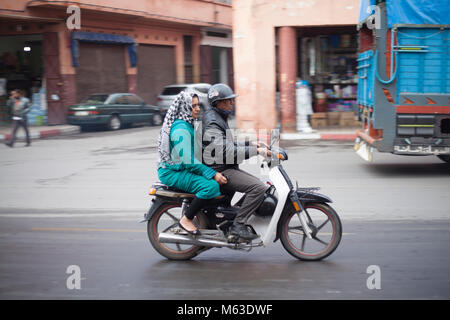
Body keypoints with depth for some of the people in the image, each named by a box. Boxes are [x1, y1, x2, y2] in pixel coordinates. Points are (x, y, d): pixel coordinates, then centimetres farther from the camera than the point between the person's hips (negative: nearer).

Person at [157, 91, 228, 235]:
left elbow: (192, 154, 22)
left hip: (182, 168, 10)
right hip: (172, 173, -10)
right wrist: (212, 174, -24)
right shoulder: (181, 129, -19)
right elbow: (188, 161, -24)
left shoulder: (187, 124, 14)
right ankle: (186, 219, -13)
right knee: (211, 185, -27)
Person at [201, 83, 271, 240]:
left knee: (258, 184, 19)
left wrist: (249, 144, 14)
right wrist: (256, 151, -26)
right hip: (219, 171, -11)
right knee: (259, 188, -21)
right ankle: (238, 224, -16)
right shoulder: (212, 123, -17)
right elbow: (227, 152, -27)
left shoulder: (219, 118, 17)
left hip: (227, 167, 11)